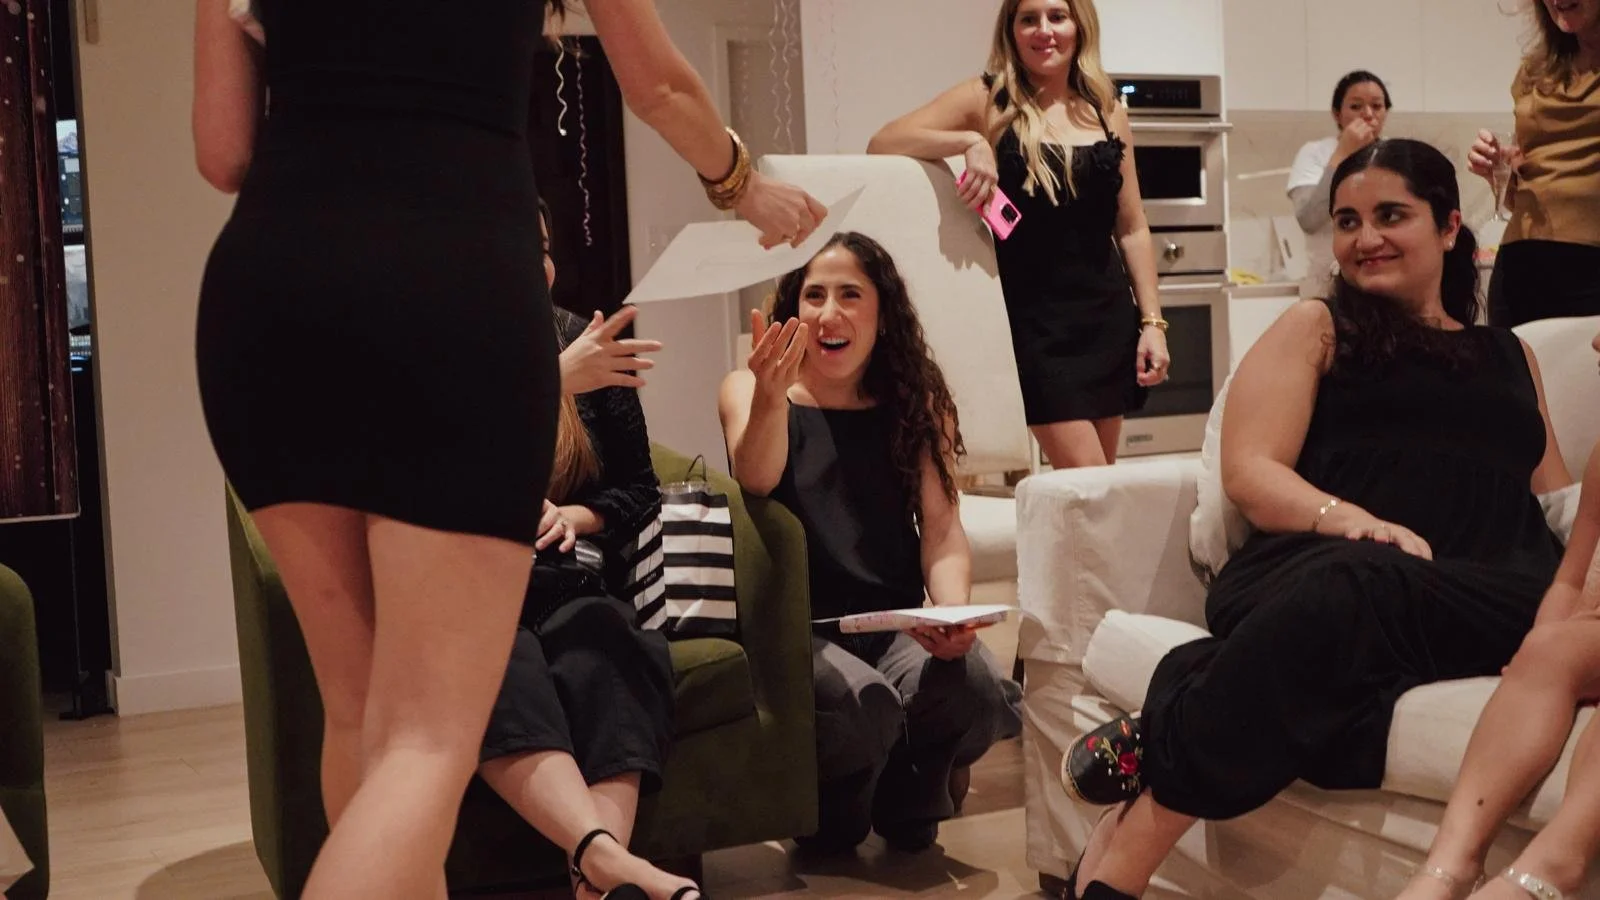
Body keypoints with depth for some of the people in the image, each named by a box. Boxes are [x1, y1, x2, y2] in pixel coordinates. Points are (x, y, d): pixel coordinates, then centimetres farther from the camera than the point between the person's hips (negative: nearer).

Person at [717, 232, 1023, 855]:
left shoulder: (917, 402, 12)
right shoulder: (748, 390, 5)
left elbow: (942, 529, 3)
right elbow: (757, 481, -16)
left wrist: (952, 607, -19)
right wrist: (771, 396, -37)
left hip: (897, 623, 3)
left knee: (977, 687, -29)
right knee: (863, 703, -34)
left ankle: (908, 815, 5)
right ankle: (829, 830, 3)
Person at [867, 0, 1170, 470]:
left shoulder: (1108, 111, 9)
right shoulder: (986, 100, -2)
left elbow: (1132, 228, 12)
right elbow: (882, 144, -13)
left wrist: (1152, 320, 6)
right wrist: (969, 141, -26)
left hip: (1108, 314, 4)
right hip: (1034, 317, -4)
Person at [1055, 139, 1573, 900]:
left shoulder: (1509, 354, 31)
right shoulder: (1315, 328, 19)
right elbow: (1249, 474, 5)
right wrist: (1354, 521, -16)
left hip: (1493, 593, 3)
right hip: (1314, 568, -3)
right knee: (1355, 582, -42)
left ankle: (1157, 747, -31)